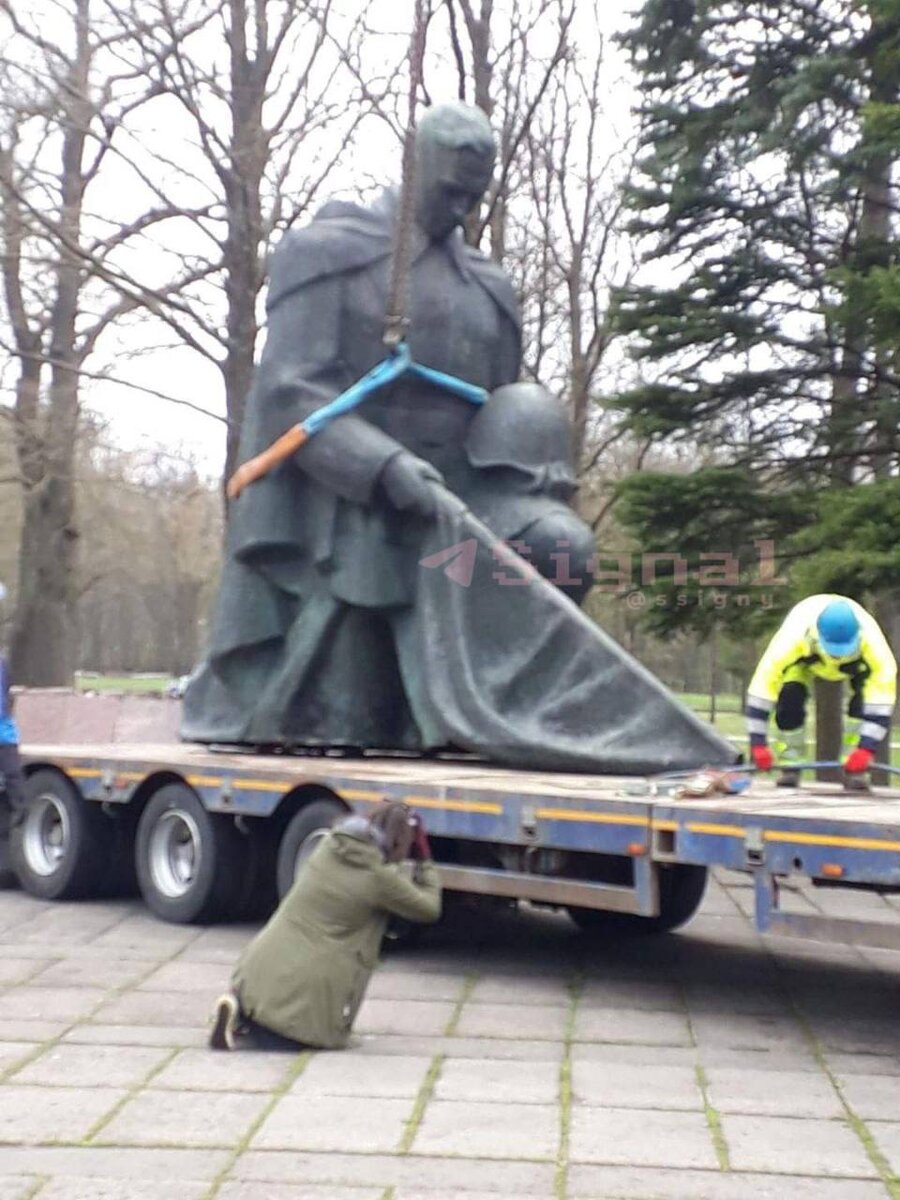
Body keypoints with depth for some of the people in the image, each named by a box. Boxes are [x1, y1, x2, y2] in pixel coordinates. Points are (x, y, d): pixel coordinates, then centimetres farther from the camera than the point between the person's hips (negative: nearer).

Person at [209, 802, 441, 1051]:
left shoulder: (329, 846, 6)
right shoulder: (379, 877, -11)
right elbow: (429, 907, 3)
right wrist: (425, 861, 14)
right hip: (307, 982, -7)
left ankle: (242, 1014, 2)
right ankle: (249, 1030, -7)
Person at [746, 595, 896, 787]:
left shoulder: (871, 641, -43)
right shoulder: (794, 637, -46)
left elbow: (881, 701, -40)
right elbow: (762, 684, -43)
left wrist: (866, 748, -46)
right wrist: (758, 744, -43)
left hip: (857, 661, 1)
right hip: (804, 657, 0)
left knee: (866, 699, -24)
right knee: (789, 700, -23)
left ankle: (856, 769, -10)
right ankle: (790, 765, -5)